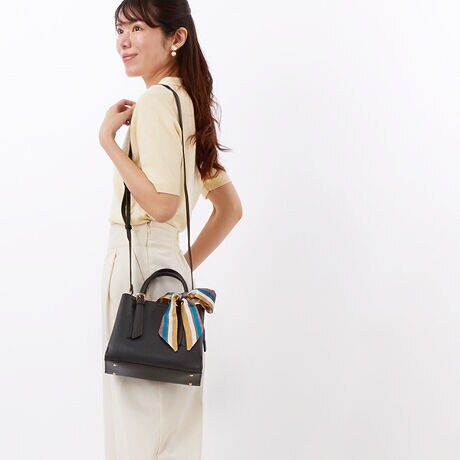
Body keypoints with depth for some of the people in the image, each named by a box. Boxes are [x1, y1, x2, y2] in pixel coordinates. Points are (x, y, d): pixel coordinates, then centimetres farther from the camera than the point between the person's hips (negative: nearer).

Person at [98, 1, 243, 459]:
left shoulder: (156, 100, -11)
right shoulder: (186, 102, 17)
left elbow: (161, 203, -21)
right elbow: (230, 207, 19)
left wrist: (108, 139, -13)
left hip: (139, 264, -10)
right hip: (166, 263, 10)